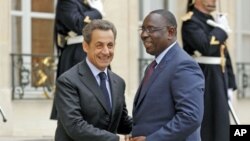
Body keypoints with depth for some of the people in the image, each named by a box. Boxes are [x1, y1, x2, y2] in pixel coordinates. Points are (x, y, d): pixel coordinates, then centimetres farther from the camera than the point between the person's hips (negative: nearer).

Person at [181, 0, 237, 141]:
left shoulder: (214, 22, 16)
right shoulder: (191, 21, -11)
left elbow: (224, 56, 18)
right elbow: (206, 47, -27)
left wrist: (230, 85, 13)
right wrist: (221, 29, -12)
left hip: (218, 83, 8)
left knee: (219, 127, 10)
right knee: (202, 129, -5)